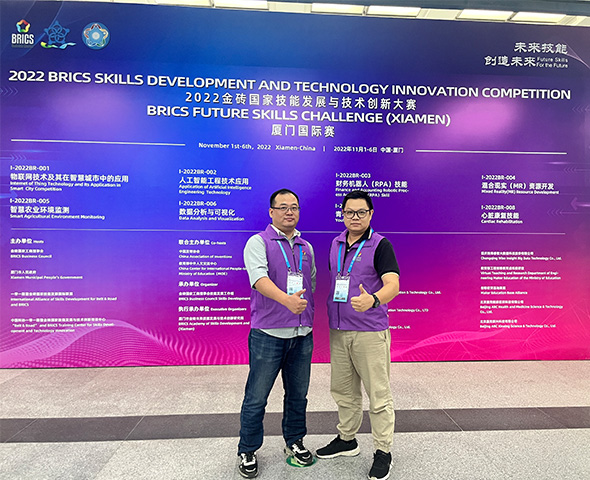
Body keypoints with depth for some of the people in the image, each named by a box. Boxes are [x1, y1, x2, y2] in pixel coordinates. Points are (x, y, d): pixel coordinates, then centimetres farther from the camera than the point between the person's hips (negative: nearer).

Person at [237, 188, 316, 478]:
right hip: (268, 334, -5)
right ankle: (247, 451, 26)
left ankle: (294, 441, 38)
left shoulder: (307, 247, 14)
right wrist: (286, 299, -37)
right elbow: (259, 277, -21)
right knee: (256, 398, 6)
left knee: (298, 394, 17)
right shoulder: (258, 242, -4)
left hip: (302, 334, 5)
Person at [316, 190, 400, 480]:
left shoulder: (380, 245, -9)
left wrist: (372, 300, -42)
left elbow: (392, 284, -21)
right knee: (343, 390, 18)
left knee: (378, 394, 5)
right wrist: (330, 318, 14)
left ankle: (383, 451, 23)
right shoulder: (335, 244, 10)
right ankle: (346, 439, 37)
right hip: (338, 331, 6)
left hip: (370, 332, -6)